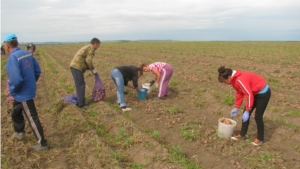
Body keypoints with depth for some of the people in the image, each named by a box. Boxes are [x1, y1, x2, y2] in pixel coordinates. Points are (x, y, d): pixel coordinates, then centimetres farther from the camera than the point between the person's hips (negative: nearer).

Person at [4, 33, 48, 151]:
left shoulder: (13, 57, -23)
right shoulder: (27, 53, 1)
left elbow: (16, 80, -29)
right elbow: (37, 71, 6)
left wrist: (12, 90, -10)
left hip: (23, 94, -9)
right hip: (28, 90, 9)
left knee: (32, 118, 1)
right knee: (15, 113, 29)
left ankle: (42, 143, 12)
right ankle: (19, 132, 49)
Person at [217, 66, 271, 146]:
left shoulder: (240, 80, -31)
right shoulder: (234, 79, -1)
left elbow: (249, 95, -30)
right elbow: (239, 93, 9)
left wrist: (247, 111, -24)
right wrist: (236, 108, 11)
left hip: (263, 93, -10)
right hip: (255, 92, 10)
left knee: (258, 116, -3)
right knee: (245, 113, 9)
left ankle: (260, 139, 15)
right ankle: (242, 135, 19)